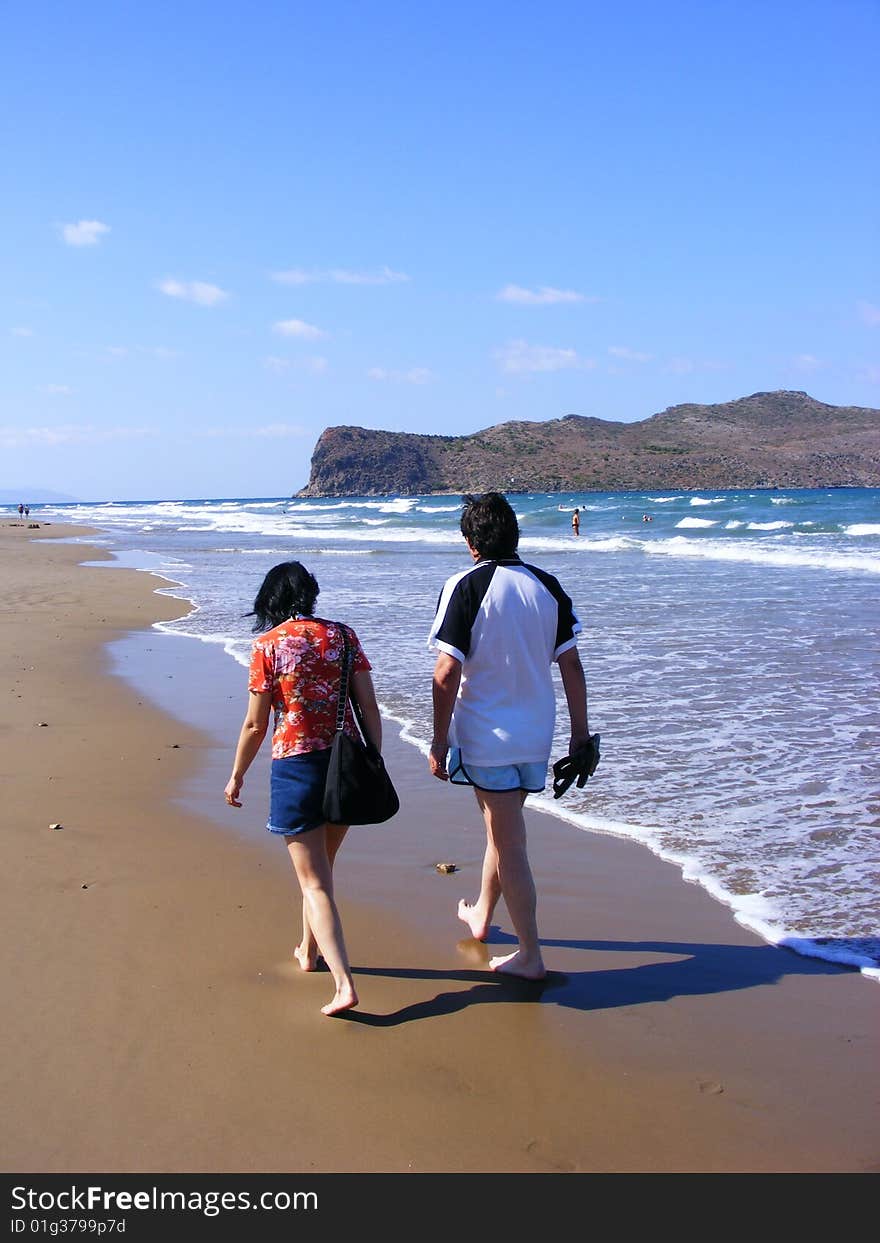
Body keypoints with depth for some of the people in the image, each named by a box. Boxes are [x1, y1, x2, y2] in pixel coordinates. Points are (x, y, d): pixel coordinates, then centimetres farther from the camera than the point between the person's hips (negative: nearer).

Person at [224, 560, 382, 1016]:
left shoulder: (267, 645, -7)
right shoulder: (342, 635, 2)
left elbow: (255, 724, -4)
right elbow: (369, 708, 0)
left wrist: (237, 776, 10)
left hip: (295, 767, -4)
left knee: (314, 882, 1)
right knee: (321, 867, 24)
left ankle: (343, 983, -8)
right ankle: (310, 951, 41)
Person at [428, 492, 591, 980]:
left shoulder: (464, 588, -14)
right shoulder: (547, 586, 1)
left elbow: (447, 673, -18)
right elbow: (571, 666, 2)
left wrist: (439, 742, -10)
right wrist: (581, 732, 10)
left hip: (485, 736, -5)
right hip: (536, 736, 6)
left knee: (510, 845, 3)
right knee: (502, 827, 24)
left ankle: (530, 955, 11)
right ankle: (481, 915, 44)